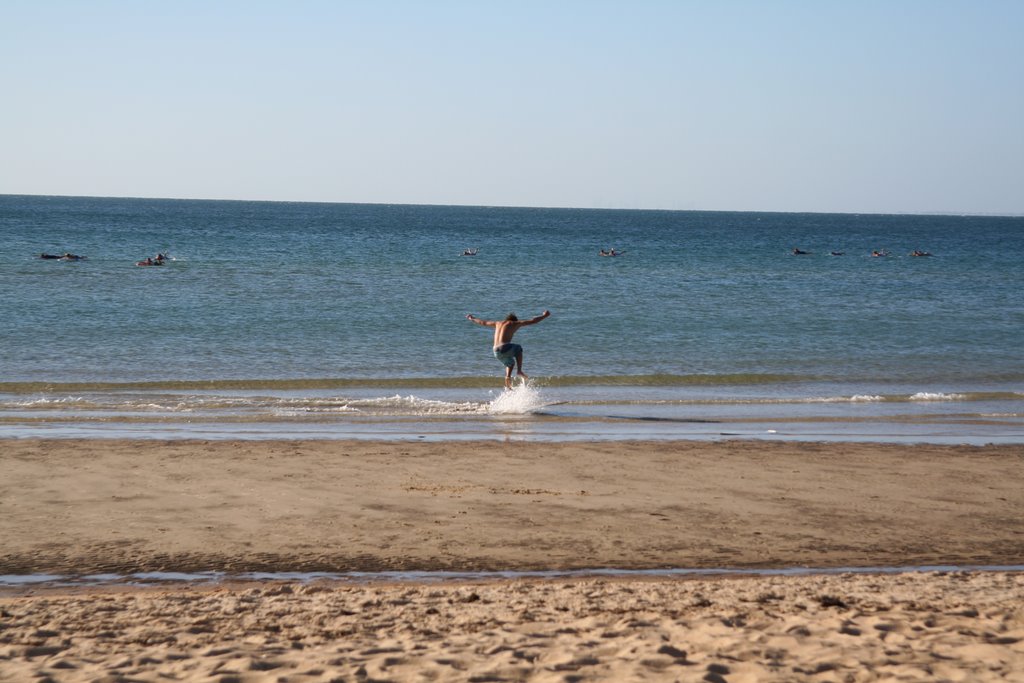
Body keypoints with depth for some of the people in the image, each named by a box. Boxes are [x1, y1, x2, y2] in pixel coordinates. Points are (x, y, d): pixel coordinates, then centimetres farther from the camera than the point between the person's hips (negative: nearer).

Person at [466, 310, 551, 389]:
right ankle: (519, 371, 14)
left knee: (510, 363, 30)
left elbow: (484, 323, 36)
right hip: (505, 348, -5)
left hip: (496, 352, 5)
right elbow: (532, 321, 11)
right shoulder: (514, 323, 10)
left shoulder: (498, 323, 23)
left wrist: (472, 319, 53)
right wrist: (544, 316, 24)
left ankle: (508, 385, 12)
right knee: (518, 349, 28)